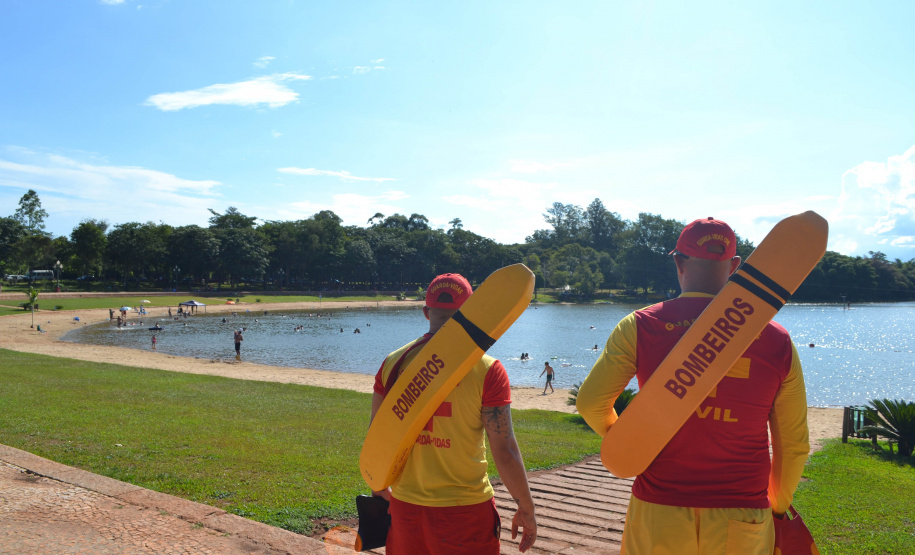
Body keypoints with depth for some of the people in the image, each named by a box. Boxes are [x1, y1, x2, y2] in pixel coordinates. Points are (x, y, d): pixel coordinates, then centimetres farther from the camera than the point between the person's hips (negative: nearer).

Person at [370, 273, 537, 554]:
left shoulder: (393, 363, -2)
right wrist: (526, 509, 0)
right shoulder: (486, 370, -13)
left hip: (405, 505, 4)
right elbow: (504, 450, -13)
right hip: (465, 510, -3)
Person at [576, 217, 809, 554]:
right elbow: (794, 445, 4)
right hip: (742, 526, 1)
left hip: (658, 515, -1)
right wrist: (778, 506, 21)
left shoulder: (640, 326, -7)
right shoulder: (777, 340, -2)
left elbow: (590, 403, -7)